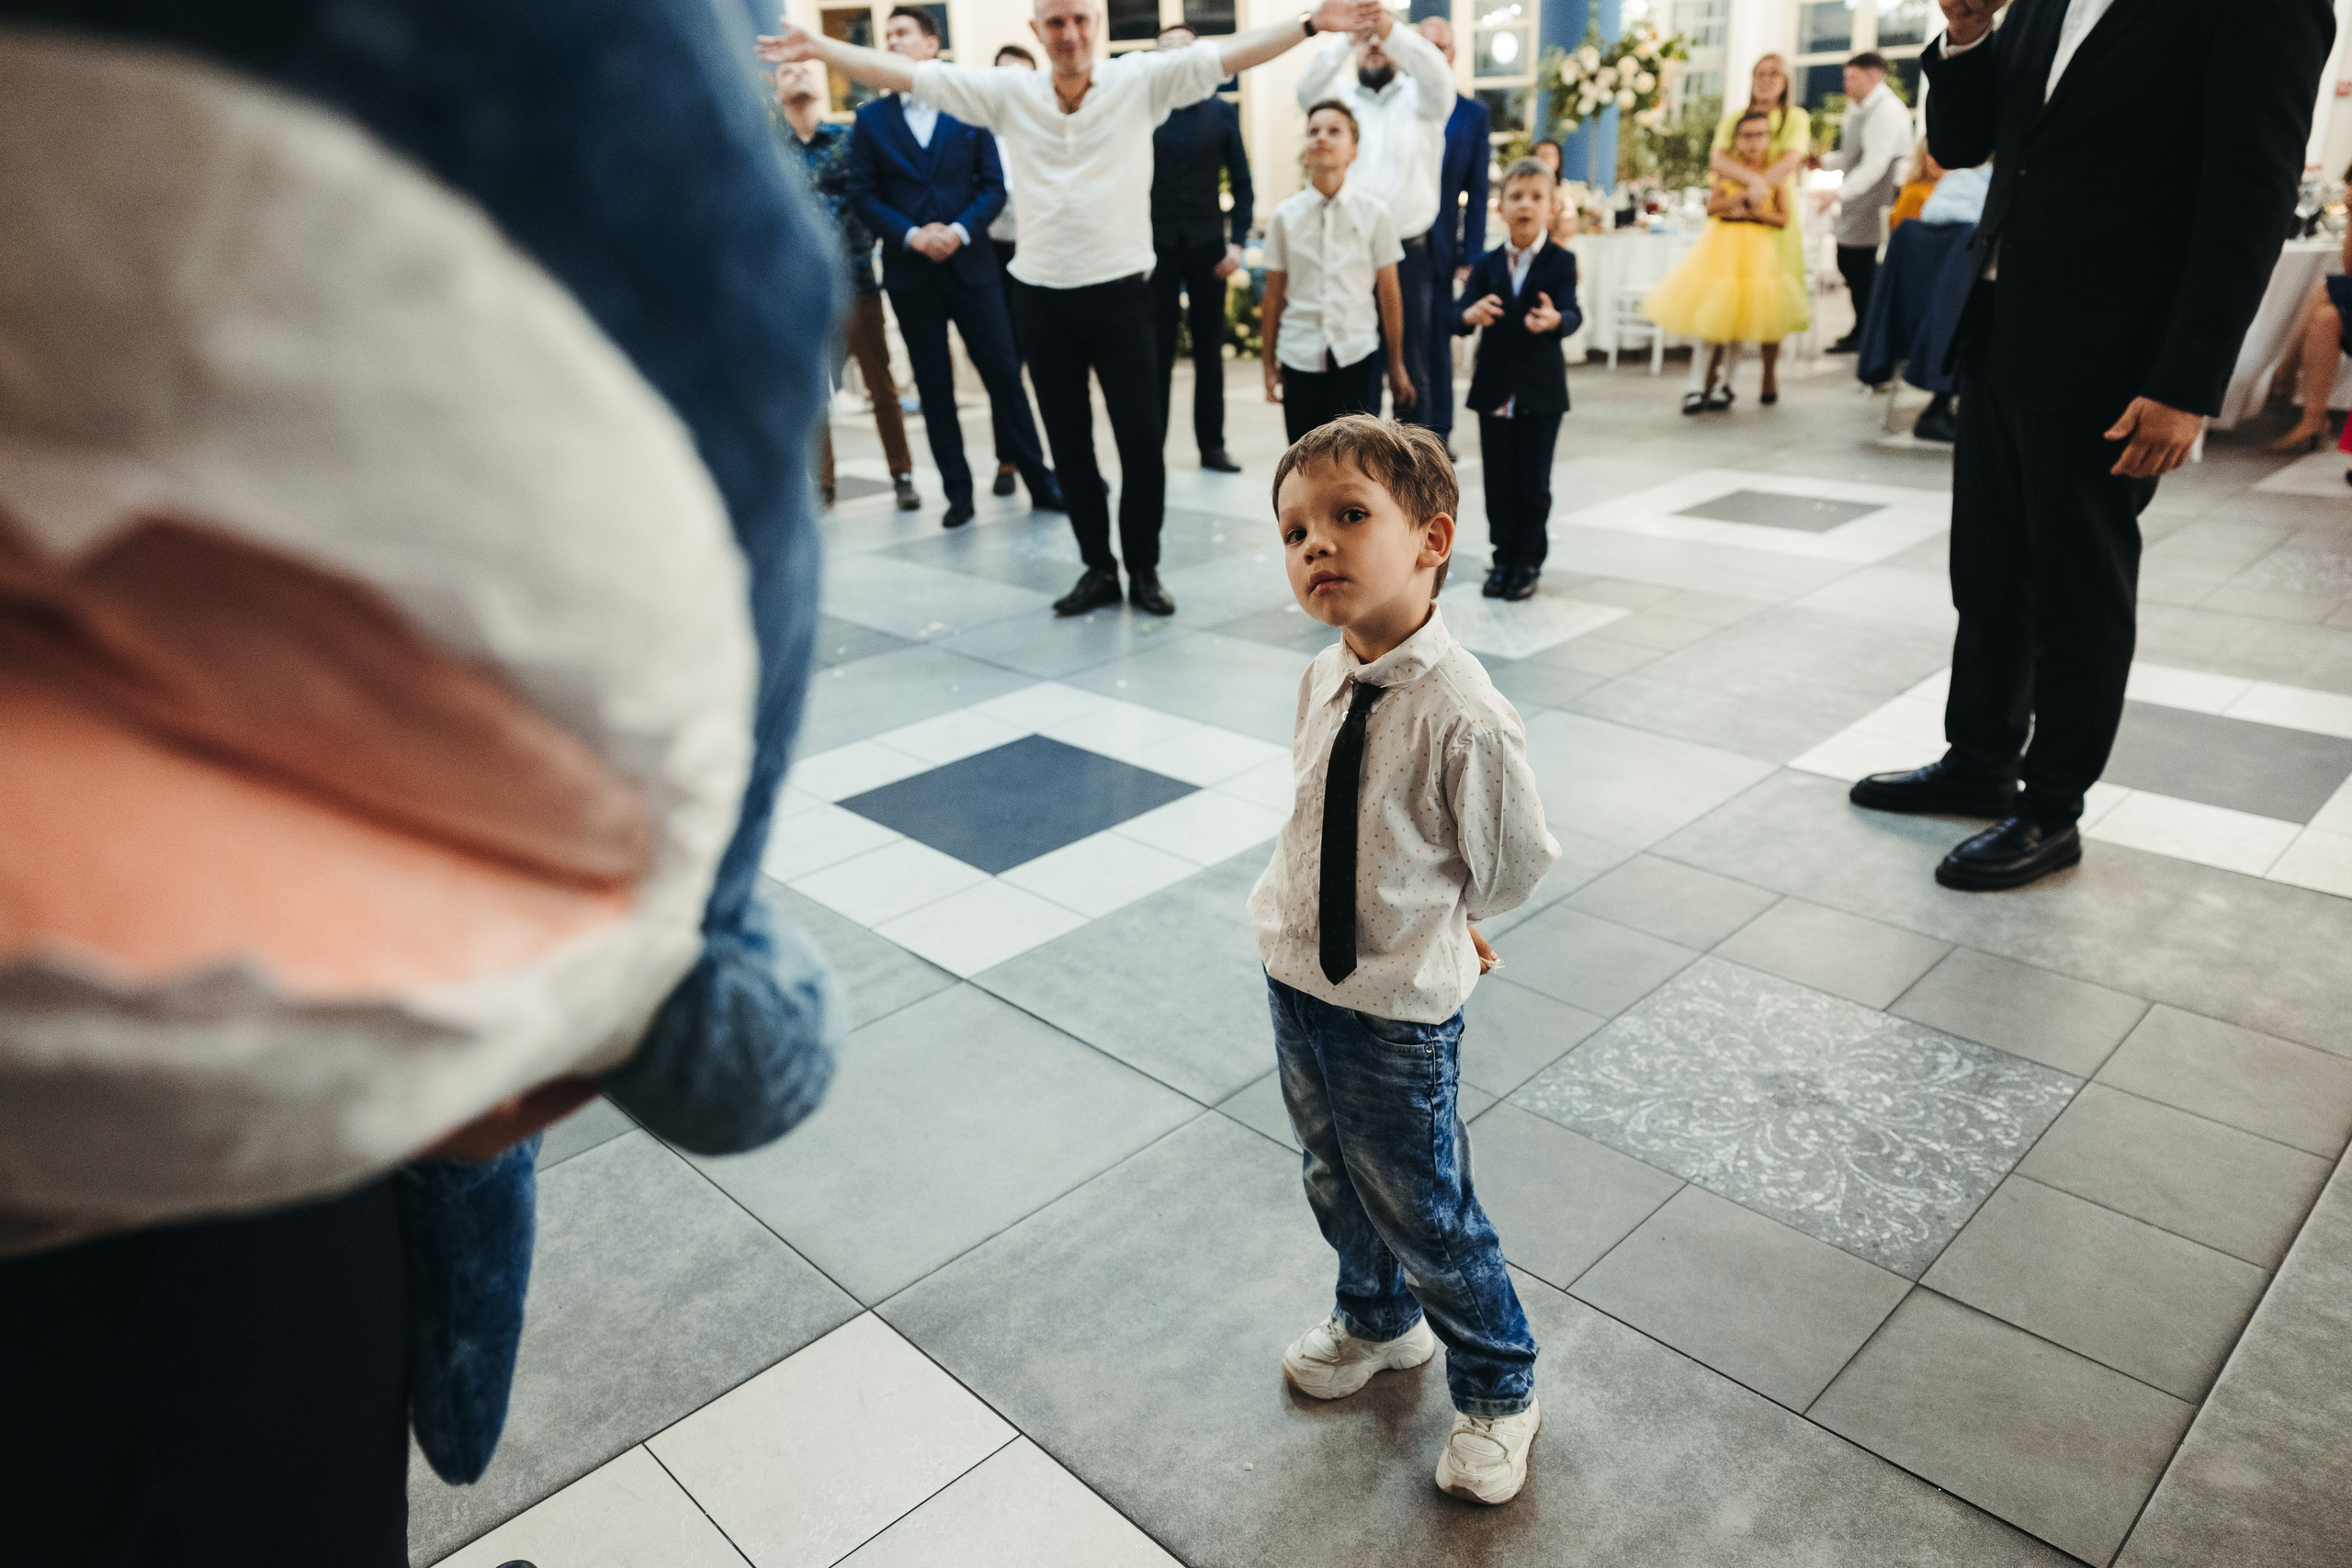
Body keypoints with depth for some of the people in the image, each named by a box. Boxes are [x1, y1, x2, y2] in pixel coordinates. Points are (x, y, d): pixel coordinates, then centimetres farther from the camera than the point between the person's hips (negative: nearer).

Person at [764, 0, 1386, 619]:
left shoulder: (1140, 80, -2)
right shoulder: (1009, 93, 4)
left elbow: (1225, 55, -11)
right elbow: (906, 73, 3)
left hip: (1120, 292, -2)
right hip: (1044, 296, 2)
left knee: (1141, 438, 1)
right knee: (1069, 442, 9)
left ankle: (1144, 570, 17)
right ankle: (1098, 568, 22)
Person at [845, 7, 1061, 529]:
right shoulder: (871, 119, 7)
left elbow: (994, 184, 1)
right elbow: (863, 195, 1)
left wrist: (959, 231, -14)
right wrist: (911, 235, -13)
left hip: (971, 264, -1)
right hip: (910, 271, 1)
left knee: (1004, 372, 1)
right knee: (933, 385, 5)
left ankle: (1039, 480, 10)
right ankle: (958, 492, 12)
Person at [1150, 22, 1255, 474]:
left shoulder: (1222, 113, 6)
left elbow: (1241, 182, 6)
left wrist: (1237, 240, -3)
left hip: (1207, 245, 2)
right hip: (1157, 246, -1)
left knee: (1209, 350, 5)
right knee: (1157, 351, 0)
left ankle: (1212, 445, 11)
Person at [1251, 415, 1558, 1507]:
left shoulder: (1462, 714, -26)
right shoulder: (1320, 681, -5)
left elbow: (1514, 865, -12)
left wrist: (1433, 926, 2)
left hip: (1399, 1012, -7)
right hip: (1296, 978, 7)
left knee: (1424, 1216, 11)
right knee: (1334, 1181, 26)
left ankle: (1498, 1394, 38)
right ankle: (1377, 1321, 55)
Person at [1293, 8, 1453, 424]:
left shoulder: (1419, 98, 10)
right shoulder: (1340, 98, 13)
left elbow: (1438, 75, -13)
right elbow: (1307, 87, -8)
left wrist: (1390, 27, -28)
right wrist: (1347, 38, -25)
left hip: (1409, 253, 0)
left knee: (1411, 364, 4)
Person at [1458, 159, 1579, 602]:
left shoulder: (1561, 262, -3)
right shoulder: (1487, 265, 4)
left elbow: (1572, 313, -17)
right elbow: (1460, 313, -6)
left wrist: (1555, 320, -42)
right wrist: (1471, 316, -30)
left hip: (1541, 393, -2)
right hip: (1495, 390, 3)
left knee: (1534, 483, 4)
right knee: (1499, 482, 8)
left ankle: (1529, 562, 16)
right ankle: (1503, 557, 20)